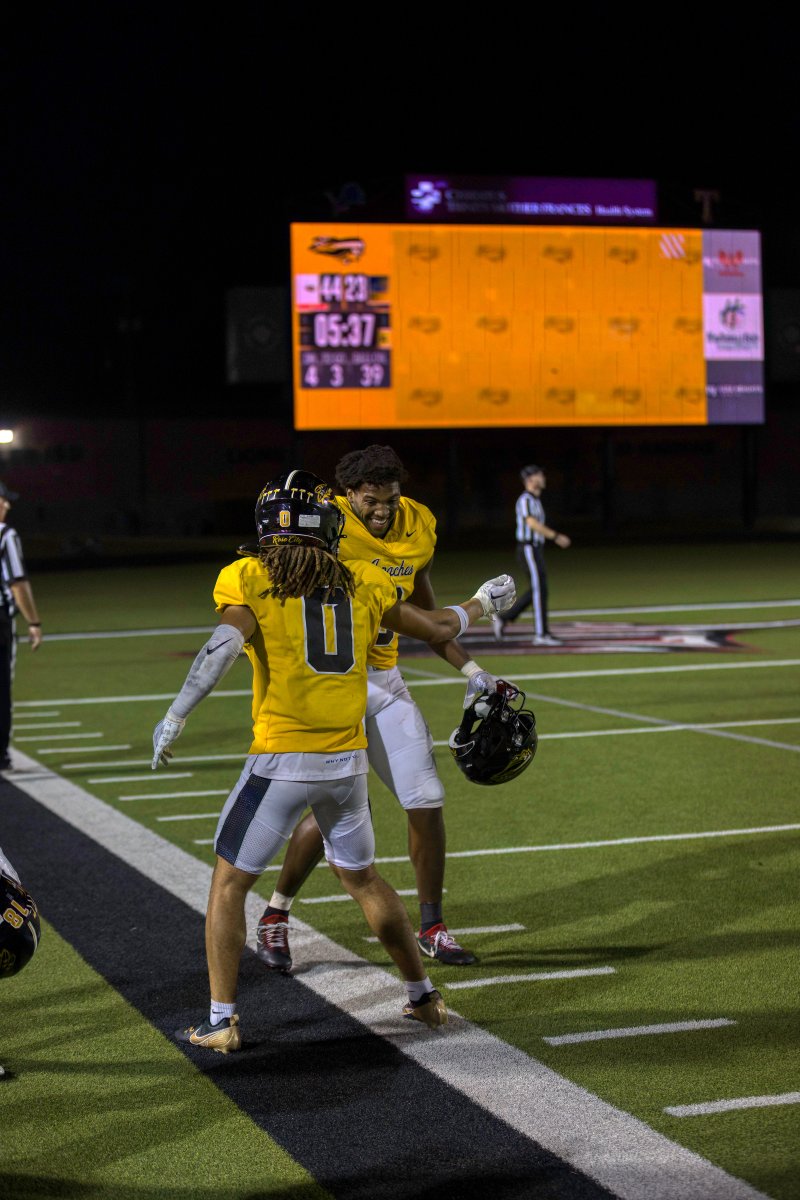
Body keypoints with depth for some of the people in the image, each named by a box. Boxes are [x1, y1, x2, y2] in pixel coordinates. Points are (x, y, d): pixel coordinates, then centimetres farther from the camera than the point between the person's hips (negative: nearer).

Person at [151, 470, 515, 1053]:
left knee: (228, 884, 10)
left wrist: (175, 717, -24)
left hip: (281, 760, -4)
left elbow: (226, 644, -24)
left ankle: (221, 1021, 8)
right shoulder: (362, 582, 7)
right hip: (348, 762, 4)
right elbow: (437, 628, 17)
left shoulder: (249, 579, -5)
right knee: (363, 877, 23)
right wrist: (483, 602, 35)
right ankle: (424, 995, 30)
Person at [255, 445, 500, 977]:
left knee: (427, 802, 3)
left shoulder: (418, 528, 2)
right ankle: (275, 917, 13)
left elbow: (424, 614, 15)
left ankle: (432, 926, 19)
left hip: (384, 678, 6)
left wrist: (471, 670, 11)